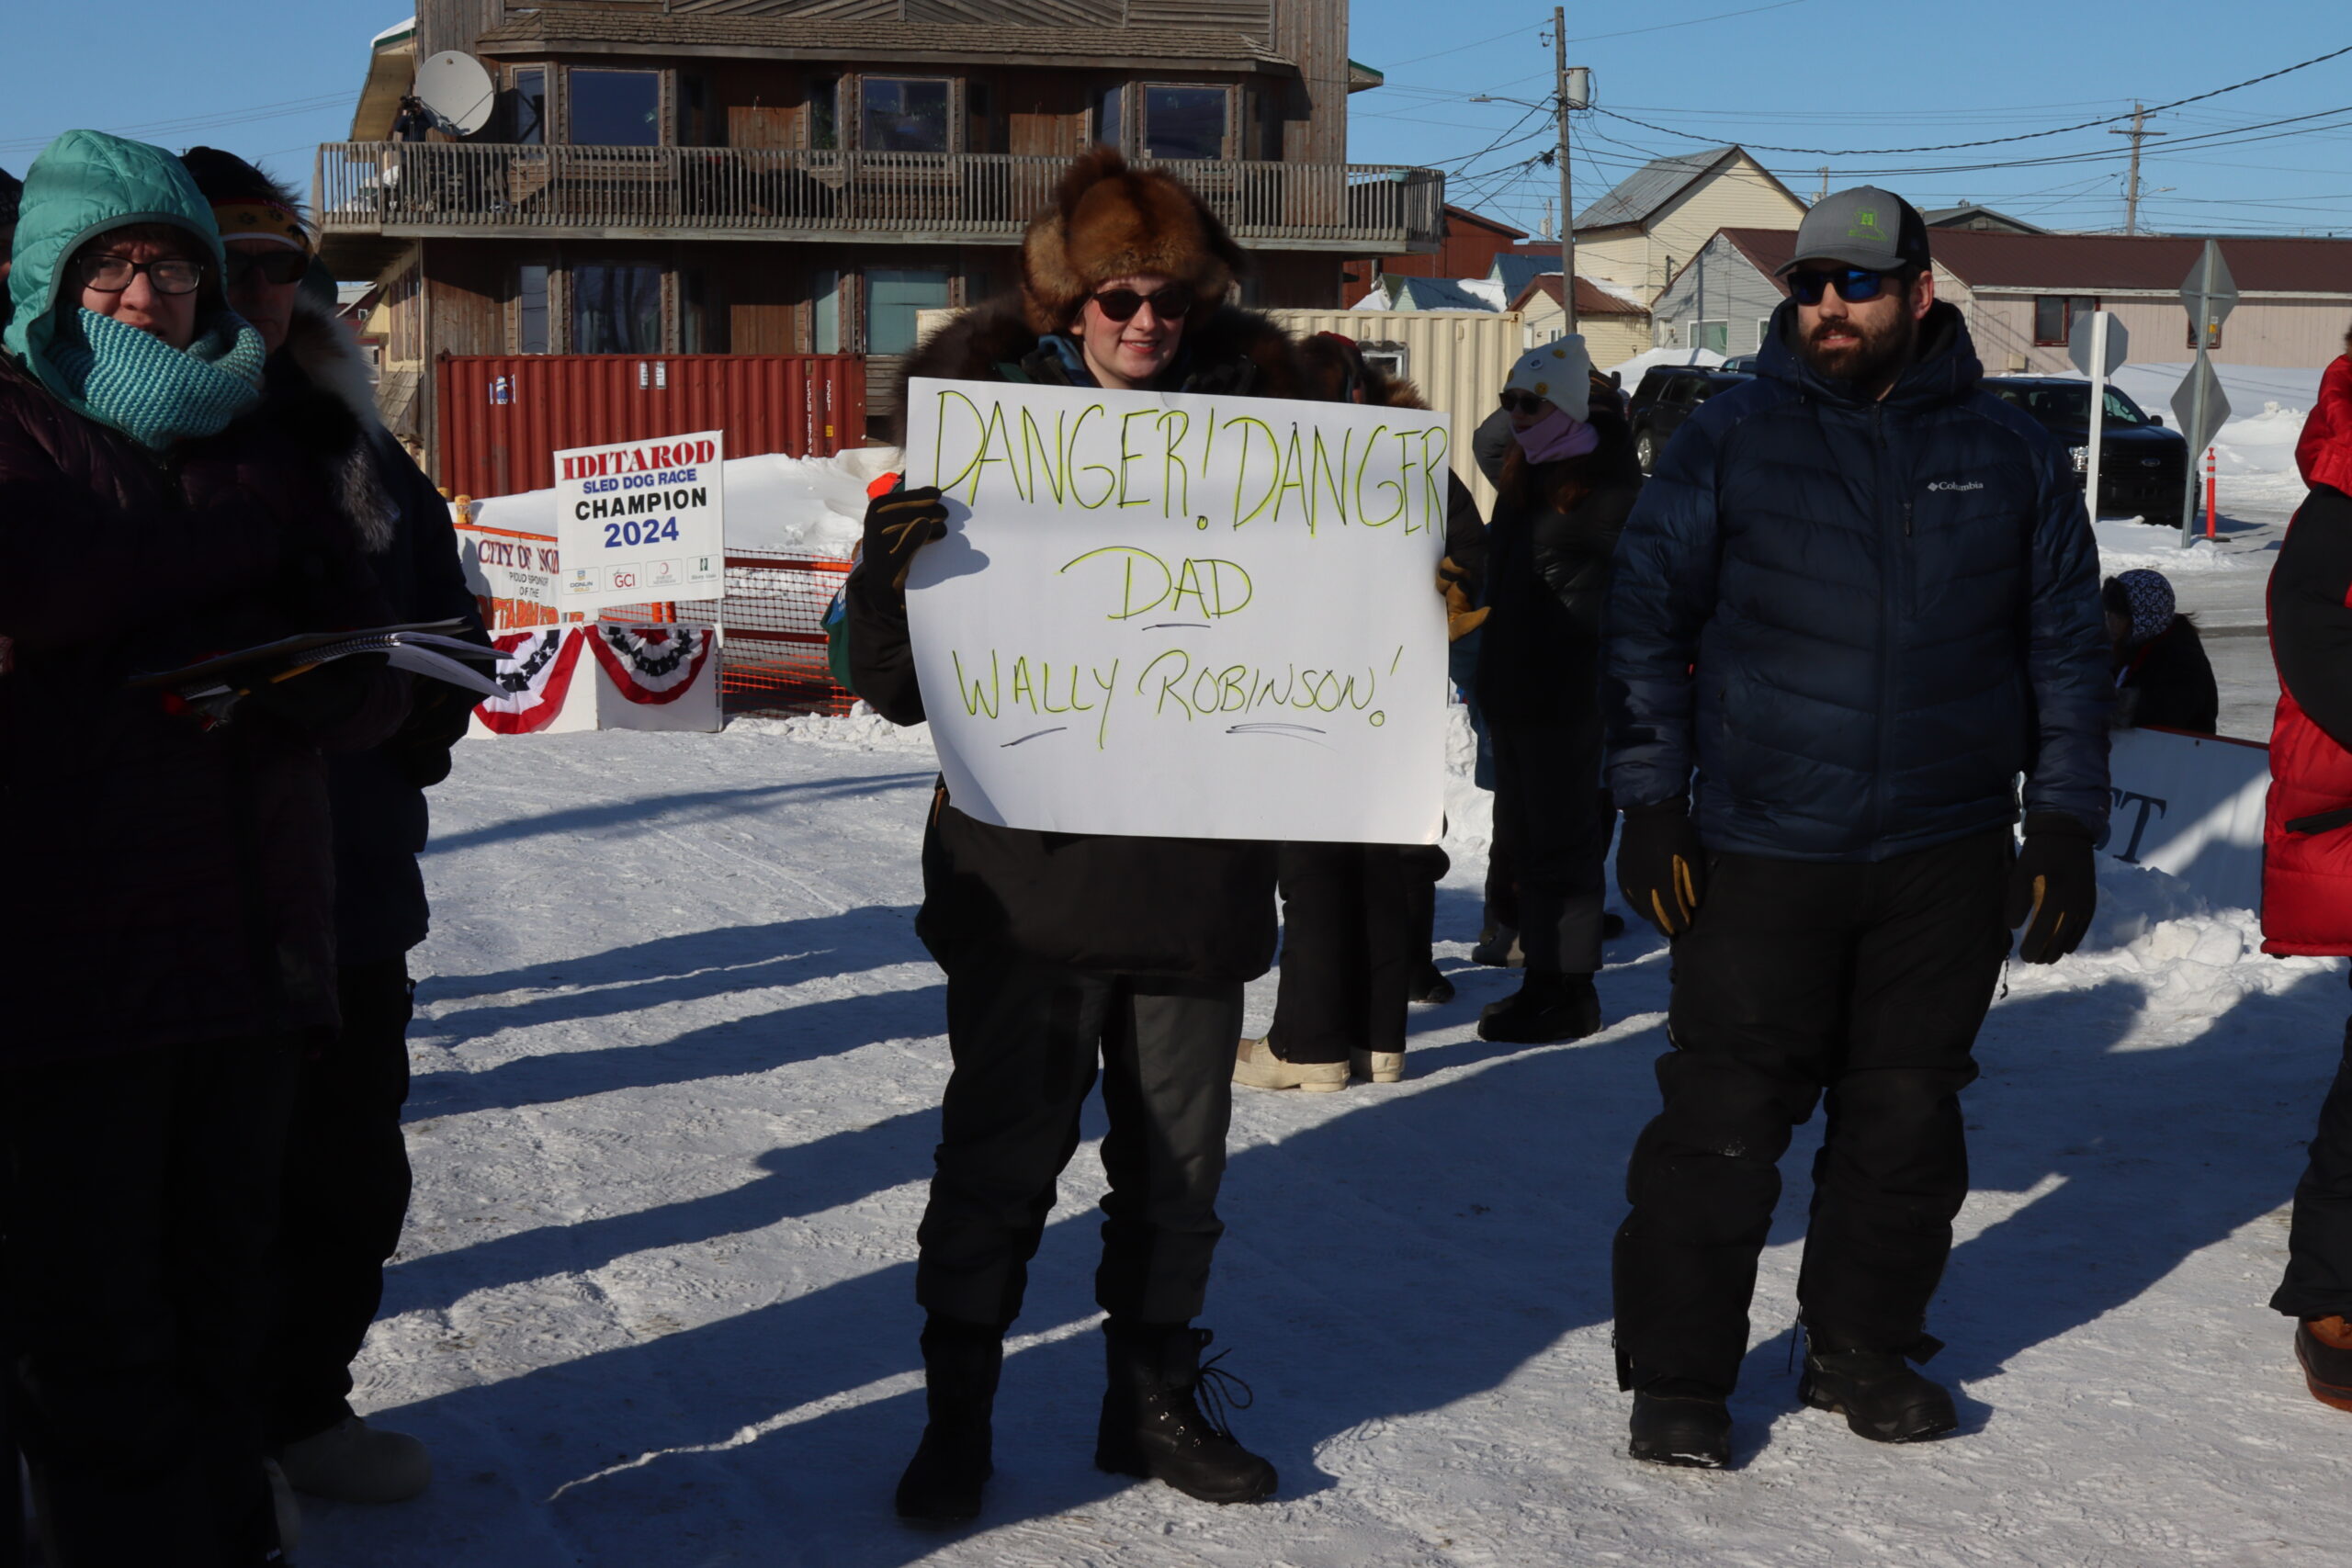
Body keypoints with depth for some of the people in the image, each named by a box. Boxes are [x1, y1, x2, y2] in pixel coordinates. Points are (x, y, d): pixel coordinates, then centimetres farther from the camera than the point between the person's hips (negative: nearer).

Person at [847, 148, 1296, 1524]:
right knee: (999, 1159, 1)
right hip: (1028, 879, -3)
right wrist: (897, 567, -24)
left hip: (1198, 877, 3)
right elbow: (901, 686, -5)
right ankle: (958, 1414, 18)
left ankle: (1157, 1397, 29)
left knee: (1177, 1164, 13)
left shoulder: (1252, 424, 6)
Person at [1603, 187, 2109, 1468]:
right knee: (1720, 1121, -2)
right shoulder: (1729, 439, 1)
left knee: (1907, 1117, 11)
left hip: (1948, 858, 3)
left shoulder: (2009, 454, 7)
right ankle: (1677, 1374, 11)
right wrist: (1650, 807, -6)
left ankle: (1864, 1348, 28)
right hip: (1759, 851, -2)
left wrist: (2065, 826, 6)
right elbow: (1647, 623, 1)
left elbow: (2066, 650, 11)